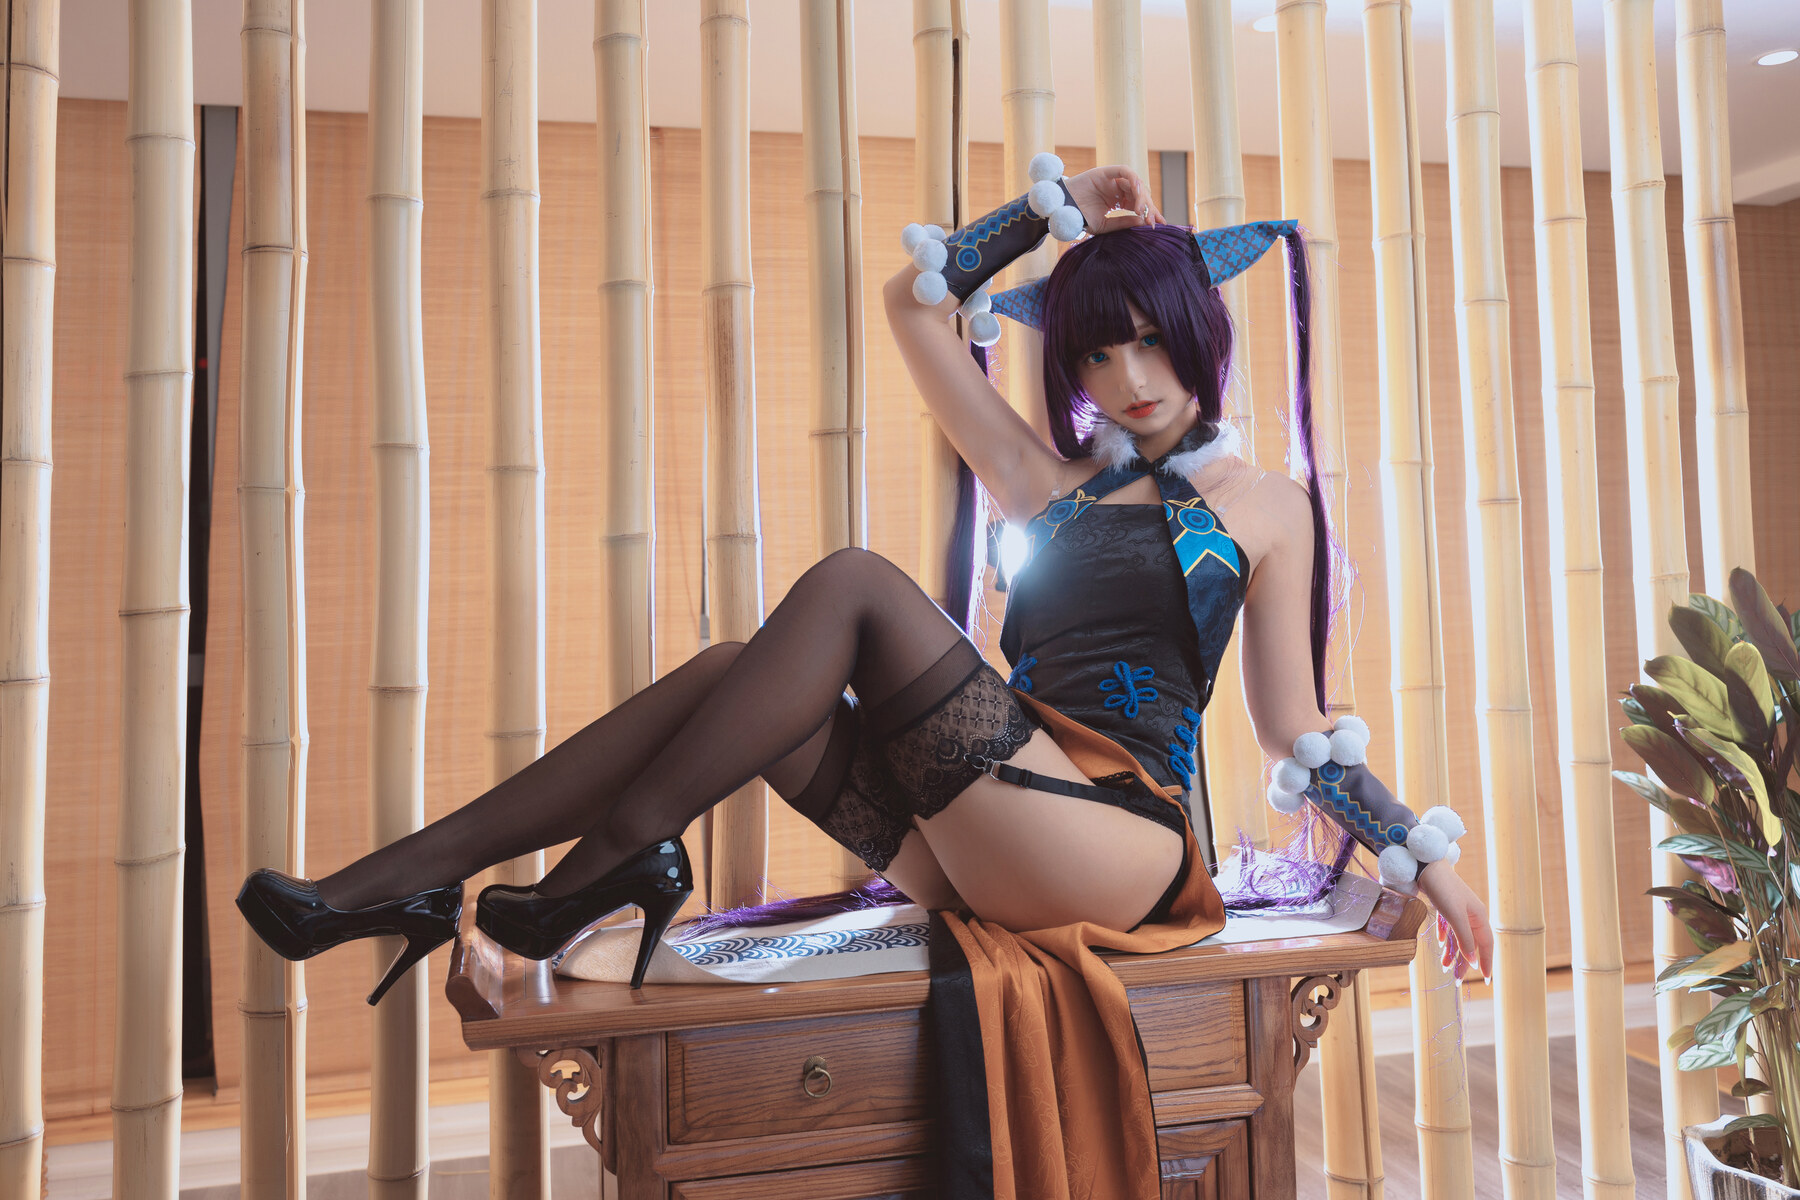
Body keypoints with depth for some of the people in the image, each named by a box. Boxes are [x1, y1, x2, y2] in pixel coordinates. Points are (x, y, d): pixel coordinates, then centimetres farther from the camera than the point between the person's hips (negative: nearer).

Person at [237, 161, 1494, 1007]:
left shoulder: (1266, 505, 13)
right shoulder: (1055, 485, 21)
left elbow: (1299, 730, 12)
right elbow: (916, 304, 21)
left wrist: (1427, 853, 7)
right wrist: (1055, 204, 24)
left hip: (1116, 848, -5)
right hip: (984, 855, 5)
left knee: (852, 587, -24)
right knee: (733, 671, -16)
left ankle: (619, 851, -20)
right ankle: (409, 873, -17)